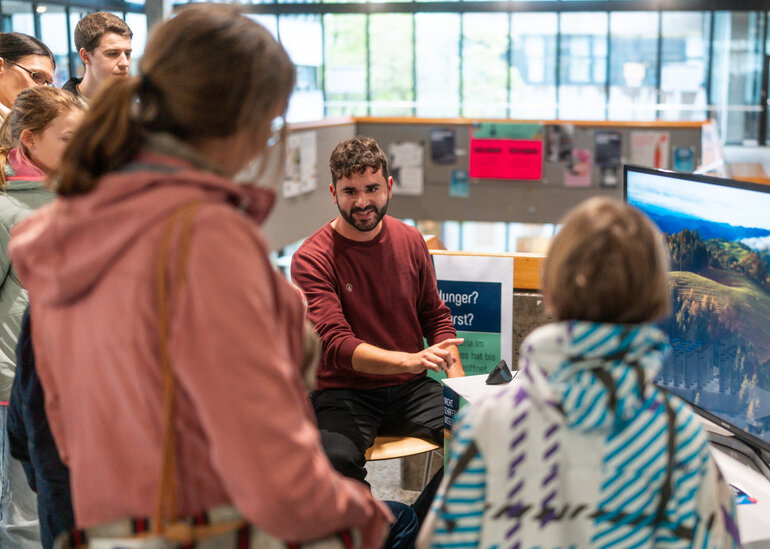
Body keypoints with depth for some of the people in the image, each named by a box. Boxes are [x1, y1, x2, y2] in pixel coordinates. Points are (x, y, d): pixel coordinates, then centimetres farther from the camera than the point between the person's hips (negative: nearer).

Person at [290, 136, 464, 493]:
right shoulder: (311, 259, -8)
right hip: (344, 393, -4)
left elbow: (436, 316, 16)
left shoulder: (411, 241, 7)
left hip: (410, 388, 4)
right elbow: (336, 345, -17)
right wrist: (409, 360, -33)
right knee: (334, 459, -35)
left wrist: (459, 382, -1)